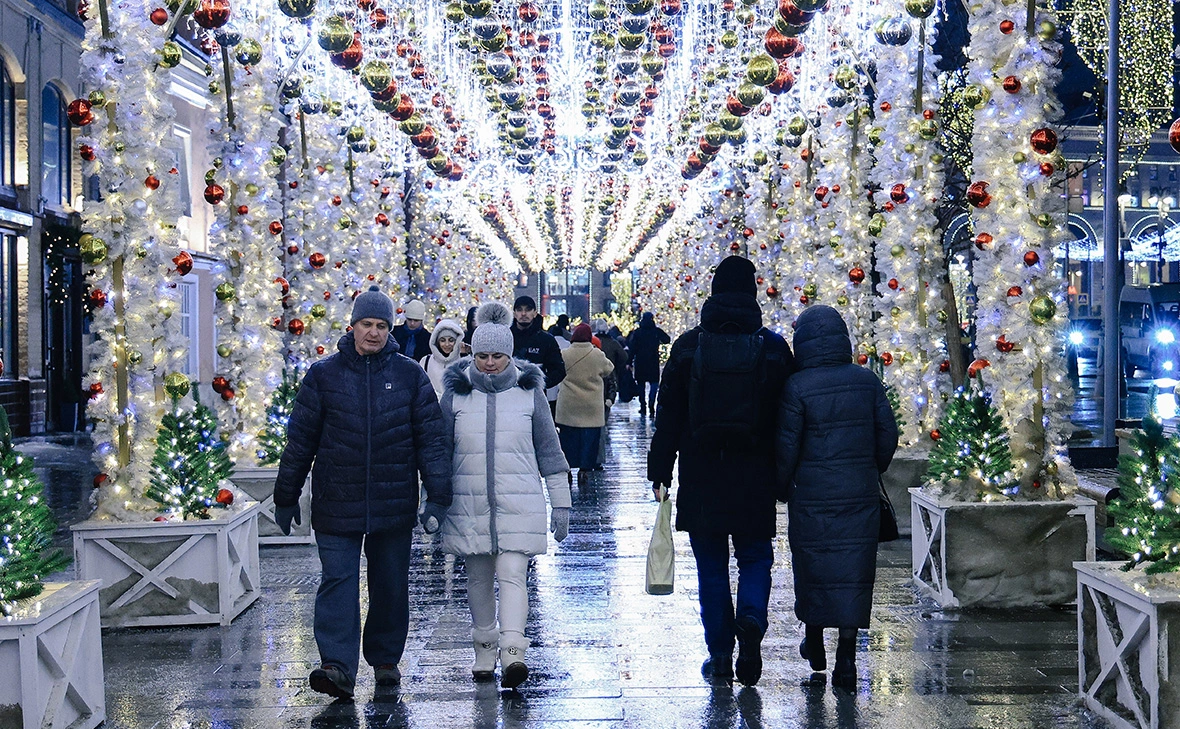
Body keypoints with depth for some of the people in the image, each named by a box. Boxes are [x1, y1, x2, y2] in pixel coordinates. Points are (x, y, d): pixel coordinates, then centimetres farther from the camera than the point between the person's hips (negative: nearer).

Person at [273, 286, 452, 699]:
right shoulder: (323, 375, 3)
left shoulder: (411, 376, 3)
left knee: (391, 585, 11)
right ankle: (338, 667, -13)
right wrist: (285, 498, 8)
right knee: (338, 581, -9)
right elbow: (300, 440, 6)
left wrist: (437, 497, -3)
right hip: (336, 505, -1)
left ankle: (386, 659, 27)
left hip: (394, 505, 1)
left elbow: (431, 438, 4)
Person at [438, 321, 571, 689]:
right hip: (469, 506, 2)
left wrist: (560, 503, 7)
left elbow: (549, 451, 8)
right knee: (478, 579, 9)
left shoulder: (530, 392, 3)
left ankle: (512, 652, -19)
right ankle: (484, 652, 21)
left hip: (519, 504, -2)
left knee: (512, 575, -13)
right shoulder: (456, 393, 5)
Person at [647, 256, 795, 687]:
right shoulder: (773, 348, 0)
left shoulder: (688, 345, -1)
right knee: (755, 557, 13)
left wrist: (660, 470, 3)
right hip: (755, 478, 0)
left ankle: (720, 656, 12)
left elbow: (669, 413, -1)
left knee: (711, 566, 10)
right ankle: (751, 618, -16)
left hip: (701, 476, 0)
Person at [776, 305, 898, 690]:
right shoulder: (867, 381, 1)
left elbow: (787, 446, -8)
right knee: (853, 570, 4)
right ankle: (846, 654, 0)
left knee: (813, 563, 13)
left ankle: (814, 641, 28)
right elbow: (888, 436, 6)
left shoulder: (797, 387, -10)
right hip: (860, 495, 2)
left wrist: (782, 487, 7)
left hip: (812, 496, -2)